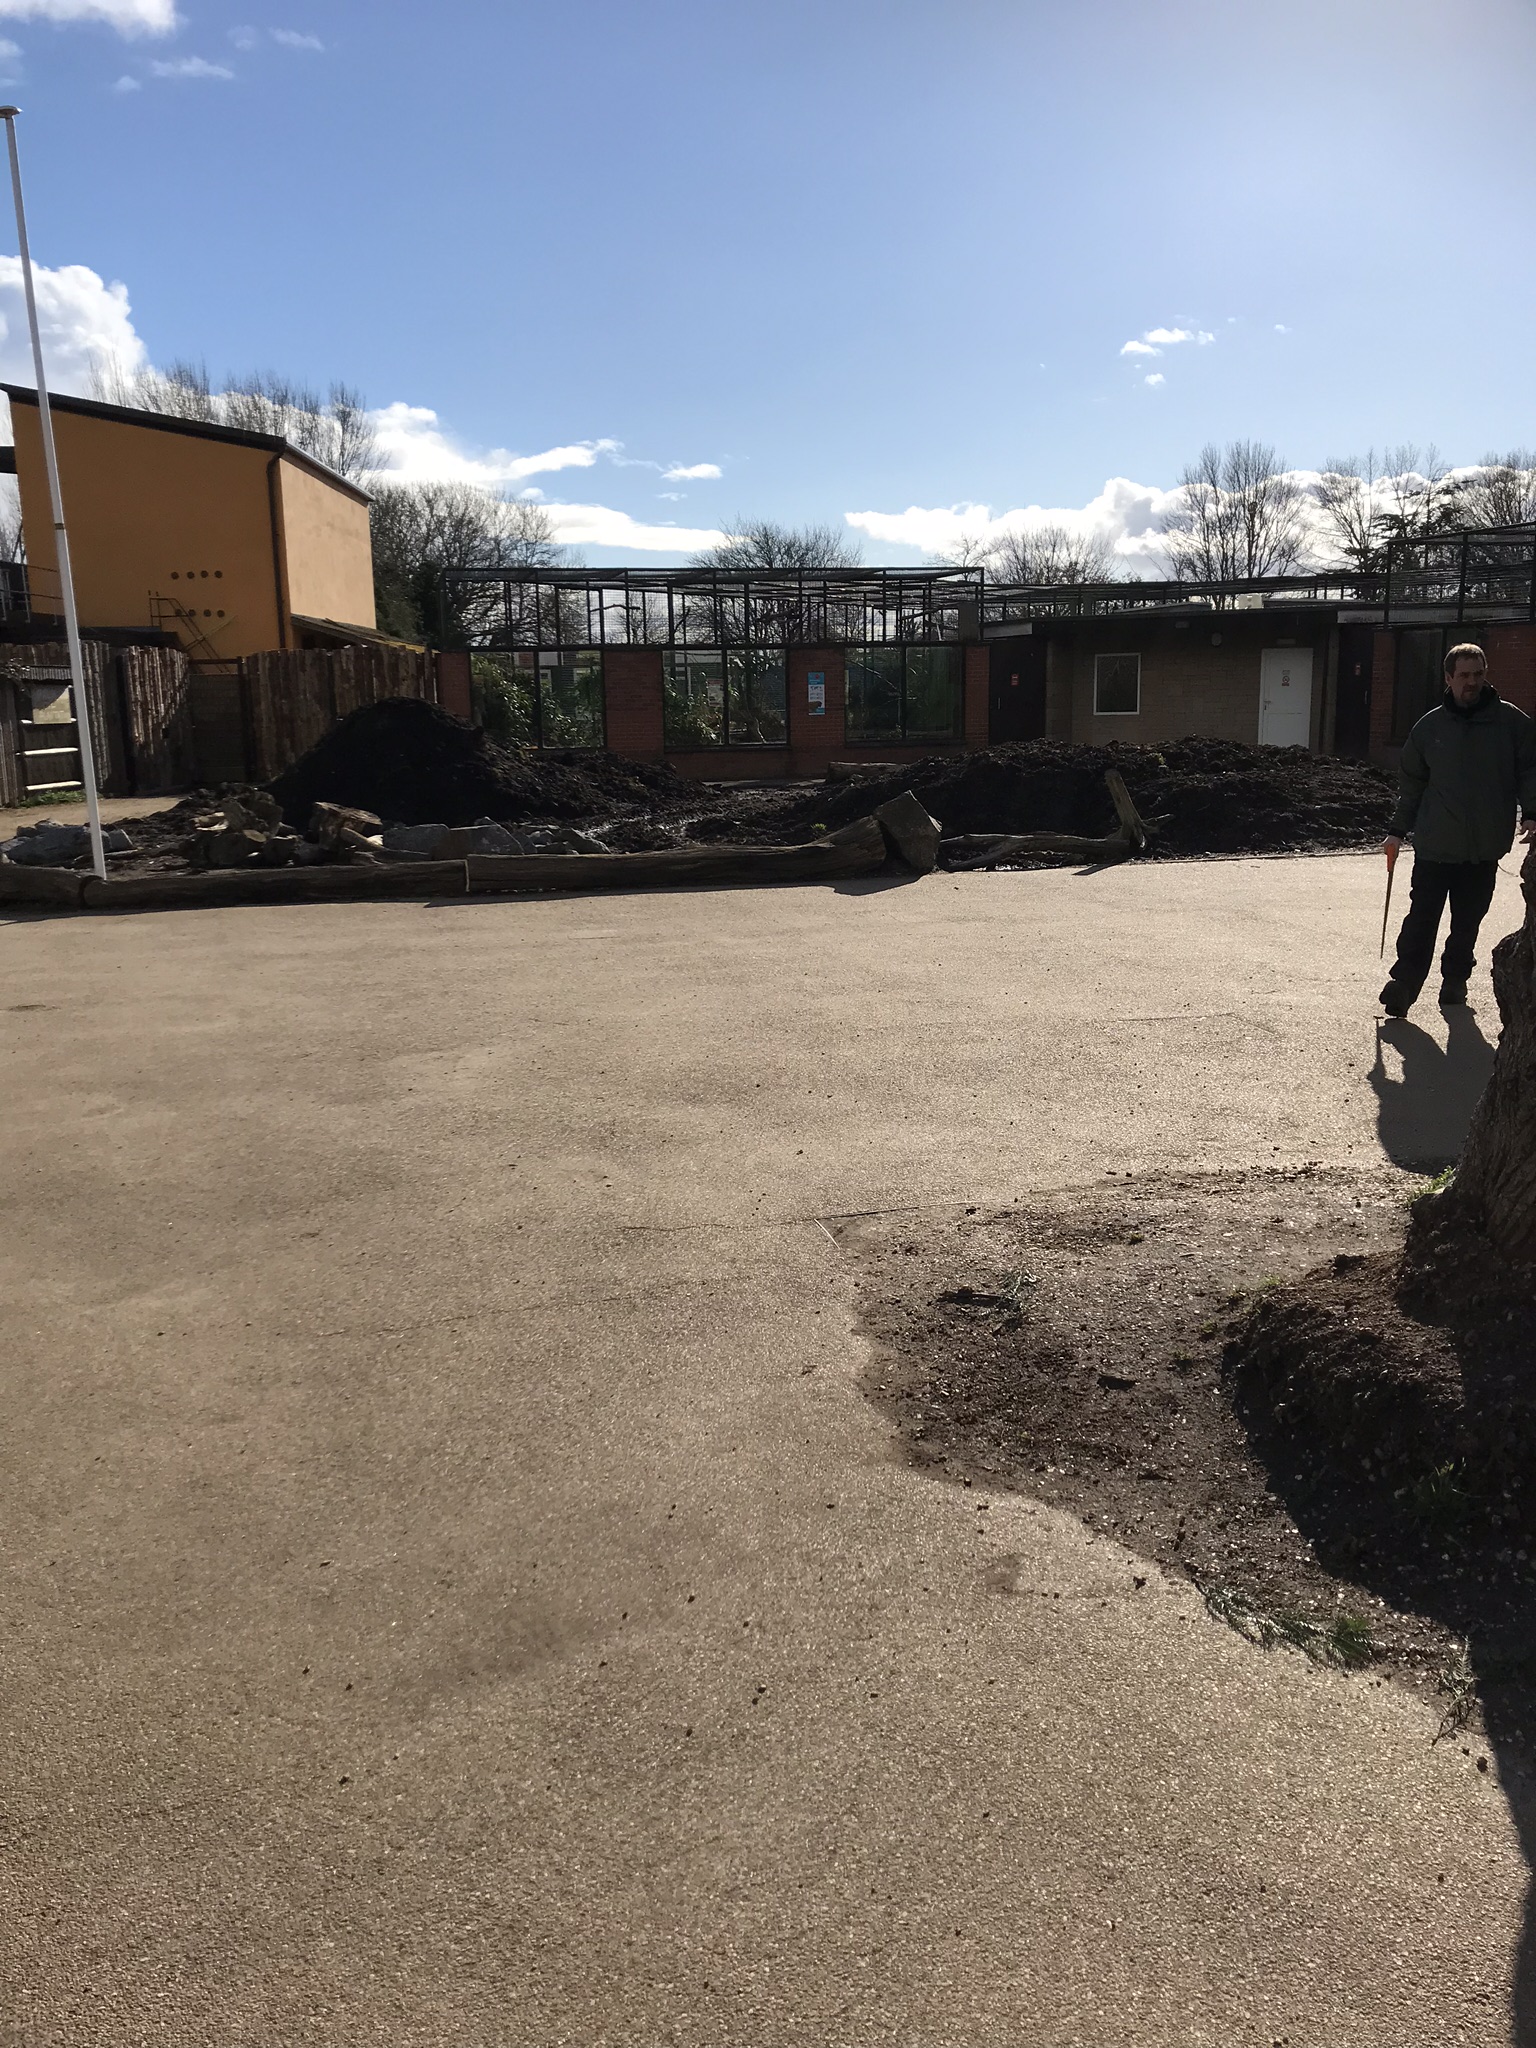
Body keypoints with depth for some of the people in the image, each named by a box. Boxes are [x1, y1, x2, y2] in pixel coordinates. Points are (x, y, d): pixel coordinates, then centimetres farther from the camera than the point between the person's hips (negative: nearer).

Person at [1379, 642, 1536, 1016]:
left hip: (1485, 847, 0)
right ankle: (1404, 984, -1)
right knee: (1421, 917, -5)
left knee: (1468, 921, 9)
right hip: (1435, 845, 0)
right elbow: (1412, 784, 11)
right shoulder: (1430, 726, 5)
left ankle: (1455, 980, 23)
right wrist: (1397, 830, 8)